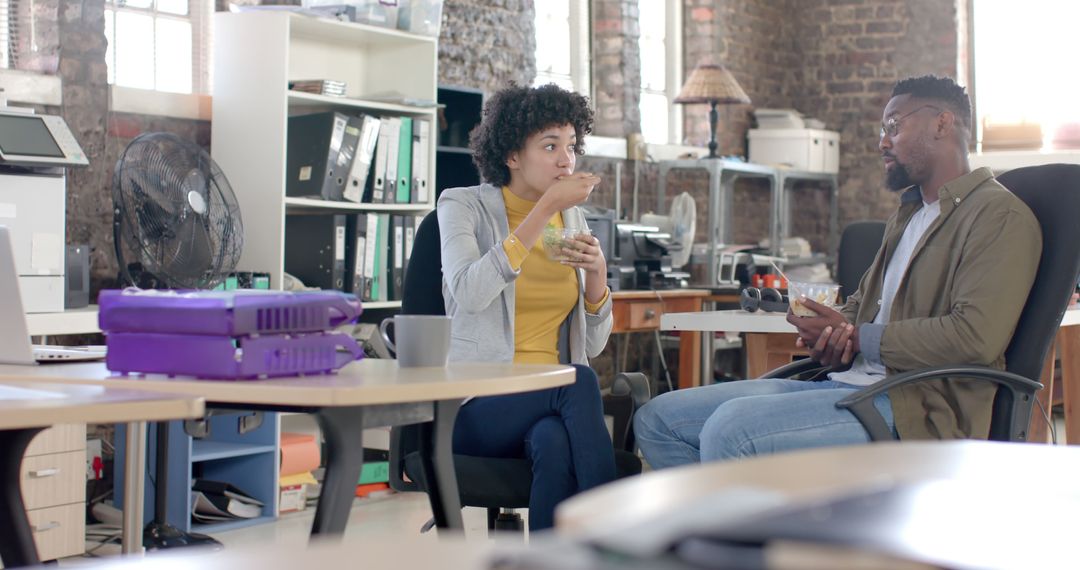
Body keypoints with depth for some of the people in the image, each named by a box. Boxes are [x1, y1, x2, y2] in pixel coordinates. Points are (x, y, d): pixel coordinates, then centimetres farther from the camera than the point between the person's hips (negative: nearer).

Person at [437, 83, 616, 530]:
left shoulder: (573, 220, 14)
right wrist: (546, 208, -21)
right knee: (580, 384, -34)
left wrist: (597, 273, -7)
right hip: (476, 406, -4)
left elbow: (592, 346, 13)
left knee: (555, 443, -35)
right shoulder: (463, 205, 0)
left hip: (553, 400, 4)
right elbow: (470, 292, -22)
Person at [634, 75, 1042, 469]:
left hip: (917, 411, -10)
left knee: (730, 430, -31)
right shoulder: (909, 213, 25)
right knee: (657, 420, -1)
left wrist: (855, 337, -12)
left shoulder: (1000, 216, -6)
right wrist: (827, 337, 4)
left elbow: (975, 337, -19)